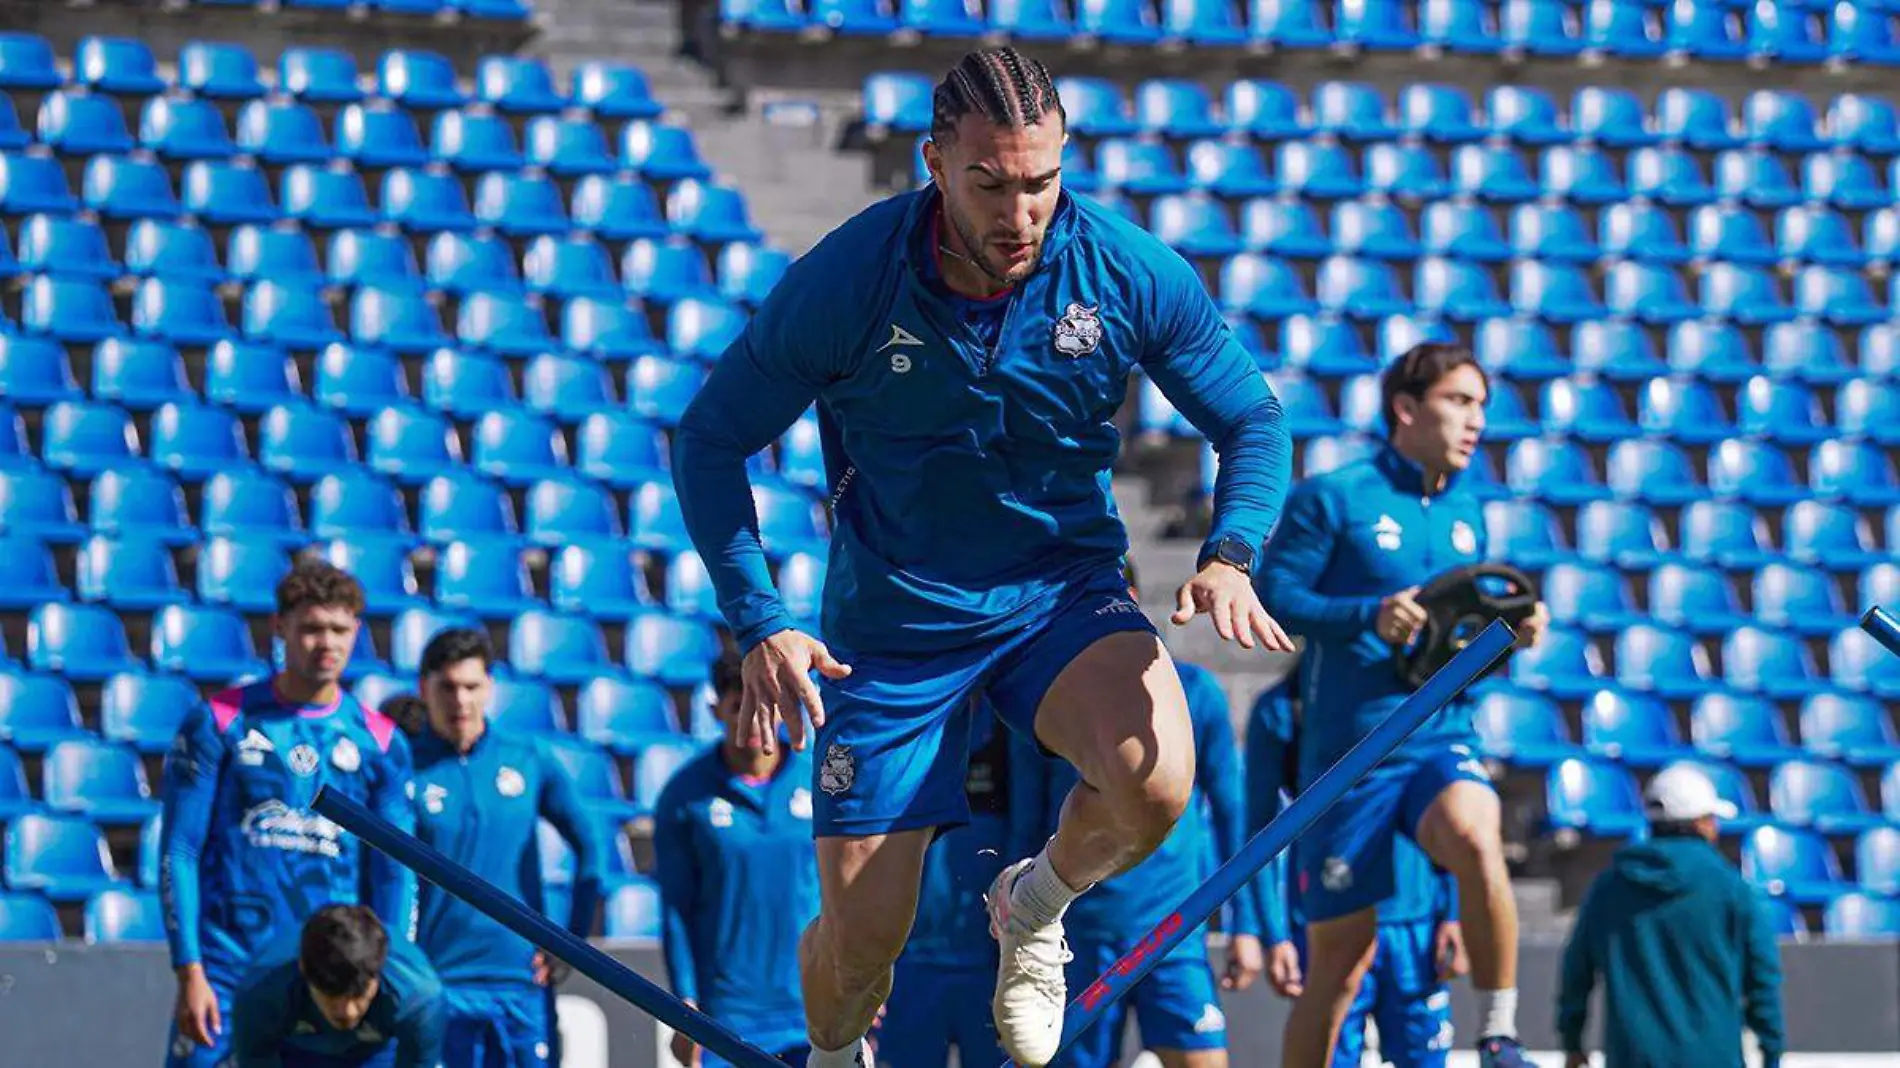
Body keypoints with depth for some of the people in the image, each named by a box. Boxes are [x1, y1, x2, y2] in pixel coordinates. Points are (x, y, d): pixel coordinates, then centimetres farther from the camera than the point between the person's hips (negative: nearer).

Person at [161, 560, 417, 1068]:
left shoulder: (380, 741, 7)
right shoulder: (219, 723, 1)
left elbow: (396, 872, 7)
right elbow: (179, 851, -1)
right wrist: (189, 972, -9)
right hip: (227, 971, -2)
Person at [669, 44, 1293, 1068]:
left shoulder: (1131, 273, -15)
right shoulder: (842, 284, -20)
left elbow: (1253, 421, 0)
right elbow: (709, 441, -8)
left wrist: (1229, 555, -19)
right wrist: (760, 626, -18)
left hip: (1064, 592, 1)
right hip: (890, 622, -1)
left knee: (1154, 784, -30)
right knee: (862, 936, -3)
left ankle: (1036, 906, 6)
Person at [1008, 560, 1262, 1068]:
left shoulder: (1193, 689, 4)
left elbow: (1230, 813, 7)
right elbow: (1026, 832, 10)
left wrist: (1245, 925, 3)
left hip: (1174, 930, -1)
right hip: (1079, 933, 1)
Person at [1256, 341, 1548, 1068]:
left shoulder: (1466, 510, 13)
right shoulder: (1331, 498, -4)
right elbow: (1272, 597, -10)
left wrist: (1509, 629, 3)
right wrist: (1370, 617, -23)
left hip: (1442, 738, 3)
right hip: (1349, 749, -3)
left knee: (1474, 837, -32)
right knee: (1341, 959, 2)